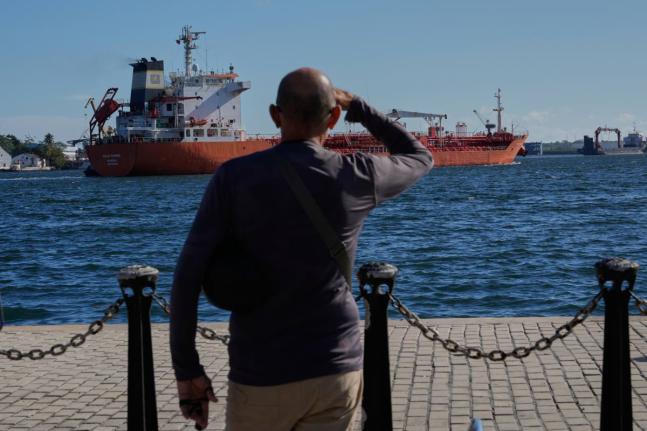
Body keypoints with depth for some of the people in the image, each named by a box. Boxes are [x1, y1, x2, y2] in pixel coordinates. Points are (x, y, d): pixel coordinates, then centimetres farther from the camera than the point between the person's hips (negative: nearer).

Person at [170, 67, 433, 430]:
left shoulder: (234, 177, -7)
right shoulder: (356, 177, -3)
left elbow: (188, 277, -11)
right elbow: (420, 159, 19)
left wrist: (188, 370, -2)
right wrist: (357, 106, 24)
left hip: (261, 377, -1)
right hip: (337, 372, 1)